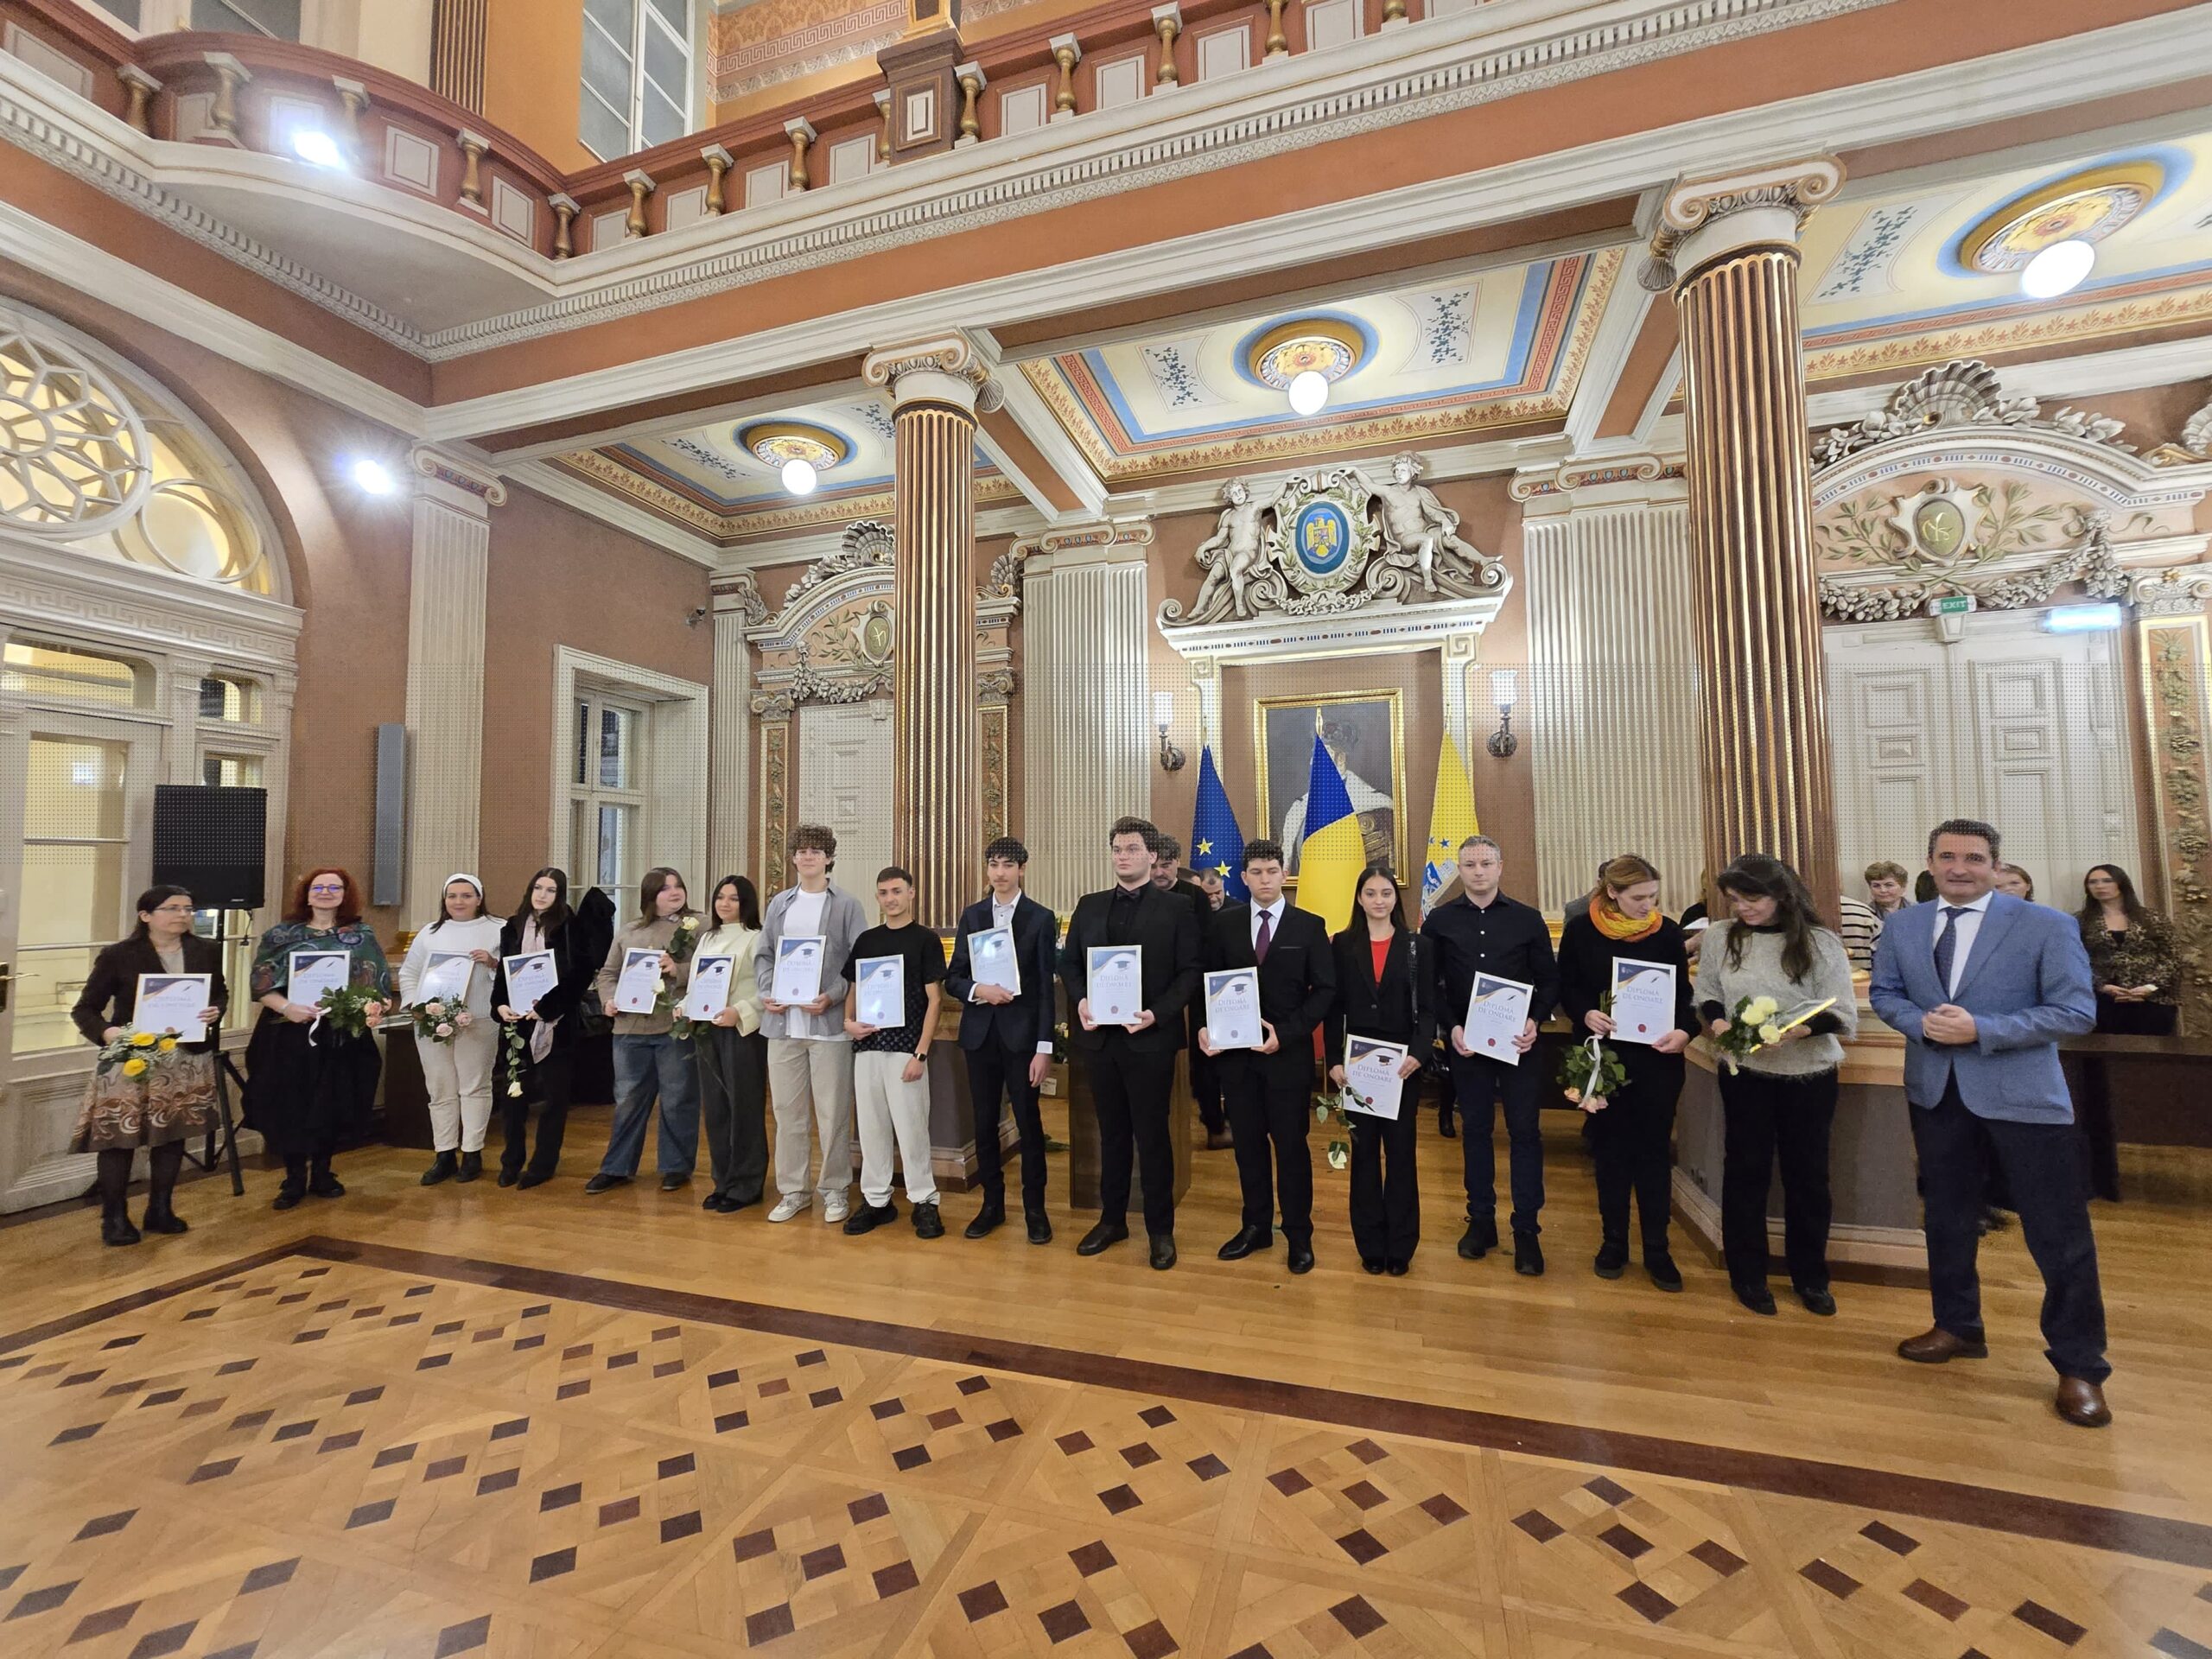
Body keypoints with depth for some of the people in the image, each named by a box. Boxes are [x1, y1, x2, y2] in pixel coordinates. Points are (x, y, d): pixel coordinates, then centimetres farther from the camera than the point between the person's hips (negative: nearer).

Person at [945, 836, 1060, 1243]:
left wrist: (1044, 1047, -9)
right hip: (979, 1033, 3)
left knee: (1028, 1122, 3)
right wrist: (978, 991, -15)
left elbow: (1046, 987, -5)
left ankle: (1035, 1208, 19)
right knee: (984, 1122, 11)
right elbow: (953, 978, 6)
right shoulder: (972, 915, 7)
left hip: (1021, 1034, -3)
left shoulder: (1041, 918, -2)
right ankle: (992, 1203, 26)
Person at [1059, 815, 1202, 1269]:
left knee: (1152, 1134, 6)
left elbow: (1190, 973, -7)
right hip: (1099, 1036, 4)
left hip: (1150, 1039, -4)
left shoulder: (1177, 910, -3)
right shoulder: (1088, 907, 9)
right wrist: (1081, 1000, -8)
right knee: (1112, 1131, 16)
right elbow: (1069, 963, 10)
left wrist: (1156, 1014, -19)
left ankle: (1161, 1229, 22)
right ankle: (1112, 1219, 31)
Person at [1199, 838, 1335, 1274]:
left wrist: (1286, 1033, -14)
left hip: (1288, 1053, -2)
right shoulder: (1223, 923, 4)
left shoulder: (1310, 926, -1)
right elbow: (1206, 982, 7)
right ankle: (1256, 1226, 29)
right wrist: (1205, 1027, -10)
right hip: (1235, 1051, 2)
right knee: (1248, 1143, 12)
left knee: (1291, 1145, 7)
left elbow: (1325, 990, -4)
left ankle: (1299, 1235, 23)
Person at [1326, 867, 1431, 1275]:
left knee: (1401, 1152, 7)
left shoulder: (1415, 944, 1)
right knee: (1364, 1152, 9)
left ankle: (1400, 1245, 21)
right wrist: (1334, 1060, -7)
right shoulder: (1343, 945, 2)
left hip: (1402, 1064, 0)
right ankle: (1370, 1243, 21)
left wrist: (1419, 1053, -16)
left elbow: (1428, 1008, -1)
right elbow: (1334, 1009, 2)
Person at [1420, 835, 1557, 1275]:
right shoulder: (1439, 921, 1)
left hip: (1518, 1041, 0)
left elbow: (1549, 980, 3)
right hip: (1466, 1042, 1)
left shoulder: (1528, 919, 1)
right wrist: (1451, 1026, -11)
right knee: (1476, 1130, 11)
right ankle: (1481, 1219, 23)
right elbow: (1429, 984, 1)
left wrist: (1535, 1021, -12)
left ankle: (1527, 1229, 16)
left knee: (1525, 1131, 3)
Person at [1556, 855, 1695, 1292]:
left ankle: (1657, 1248, 20)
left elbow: (1682, 994, 0)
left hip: (1657, 1057, 0)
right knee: (1610, 1148, 10)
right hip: (1602, 1055, 0)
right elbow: (1566, 987, 1)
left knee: (1654, 1150, 7)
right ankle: (1613, 1240, 24)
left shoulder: (1667, 931, -4)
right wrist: (1585, 1014, -19)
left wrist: (1684, 1031, -18)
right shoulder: (1581, 929, -6)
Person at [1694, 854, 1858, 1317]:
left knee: (1807, 1174, 13)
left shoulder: (1820, 942, -9)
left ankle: (1810, 1277, 32)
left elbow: (1844, 1016, -10)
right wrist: (1717, 1022, -14)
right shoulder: (1719, 937, -5)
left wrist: (1795, 1031, -27)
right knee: (1745, 1171, 9)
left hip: (1810, 1075, 0)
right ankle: (1748, 1274, 25)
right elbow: (1707, 996, 6)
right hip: (1744, 1072, 1)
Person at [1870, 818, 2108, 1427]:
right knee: (1946, 1220, 17)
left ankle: (2079, 1368, 23)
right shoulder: (1902, 927, 3)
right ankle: (1958, 1328, 35)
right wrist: (1922, 1023, -12)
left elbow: (2076, 1011, -12)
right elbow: (1883, 993, 8)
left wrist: (1982, 1030, -23)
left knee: (2059, 1236, 5)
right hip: (1936, 1092, 4)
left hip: (2023, 1095, -3)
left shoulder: (2047, 926, -9)